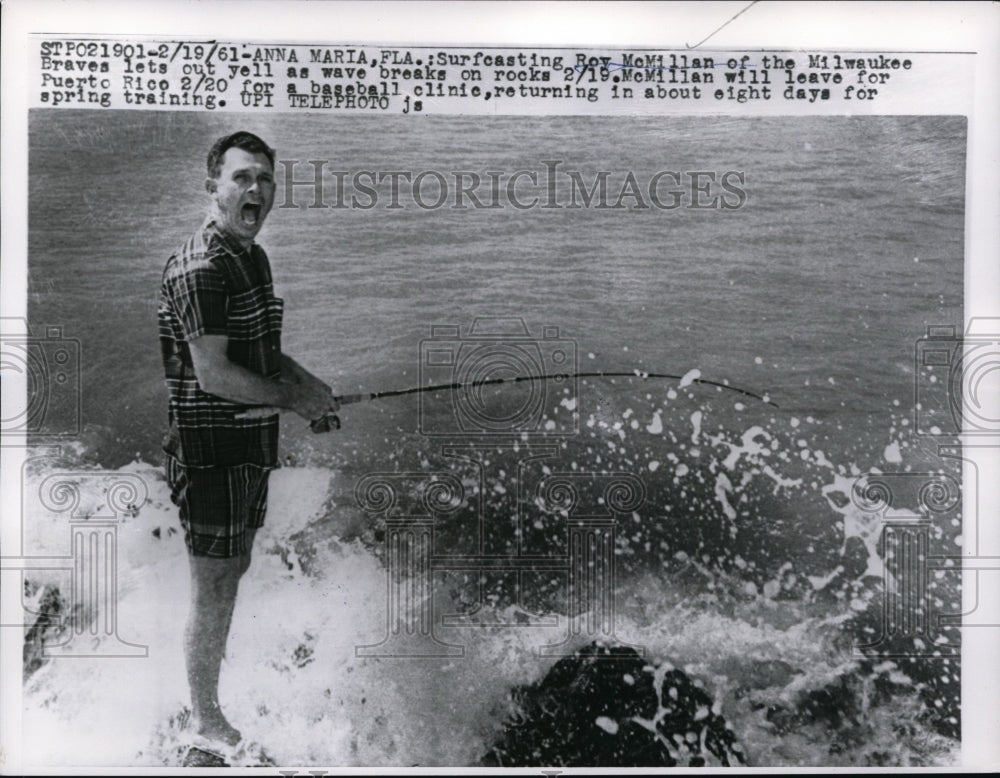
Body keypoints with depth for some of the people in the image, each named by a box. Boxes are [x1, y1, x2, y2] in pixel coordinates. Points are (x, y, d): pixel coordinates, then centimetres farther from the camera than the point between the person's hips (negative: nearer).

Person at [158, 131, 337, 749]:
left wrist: (310, 384, 3)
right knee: (214, 591, 3)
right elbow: (213, 375, -24)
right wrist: (293, 397, -14)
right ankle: (207, 722, 22)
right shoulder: (200, 268, -19)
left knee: (235, 575, 20)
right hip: (210, 453, -9)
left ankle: (224, 697, 38)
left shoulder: (255, 257, 11)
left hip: (250, 448, 9)